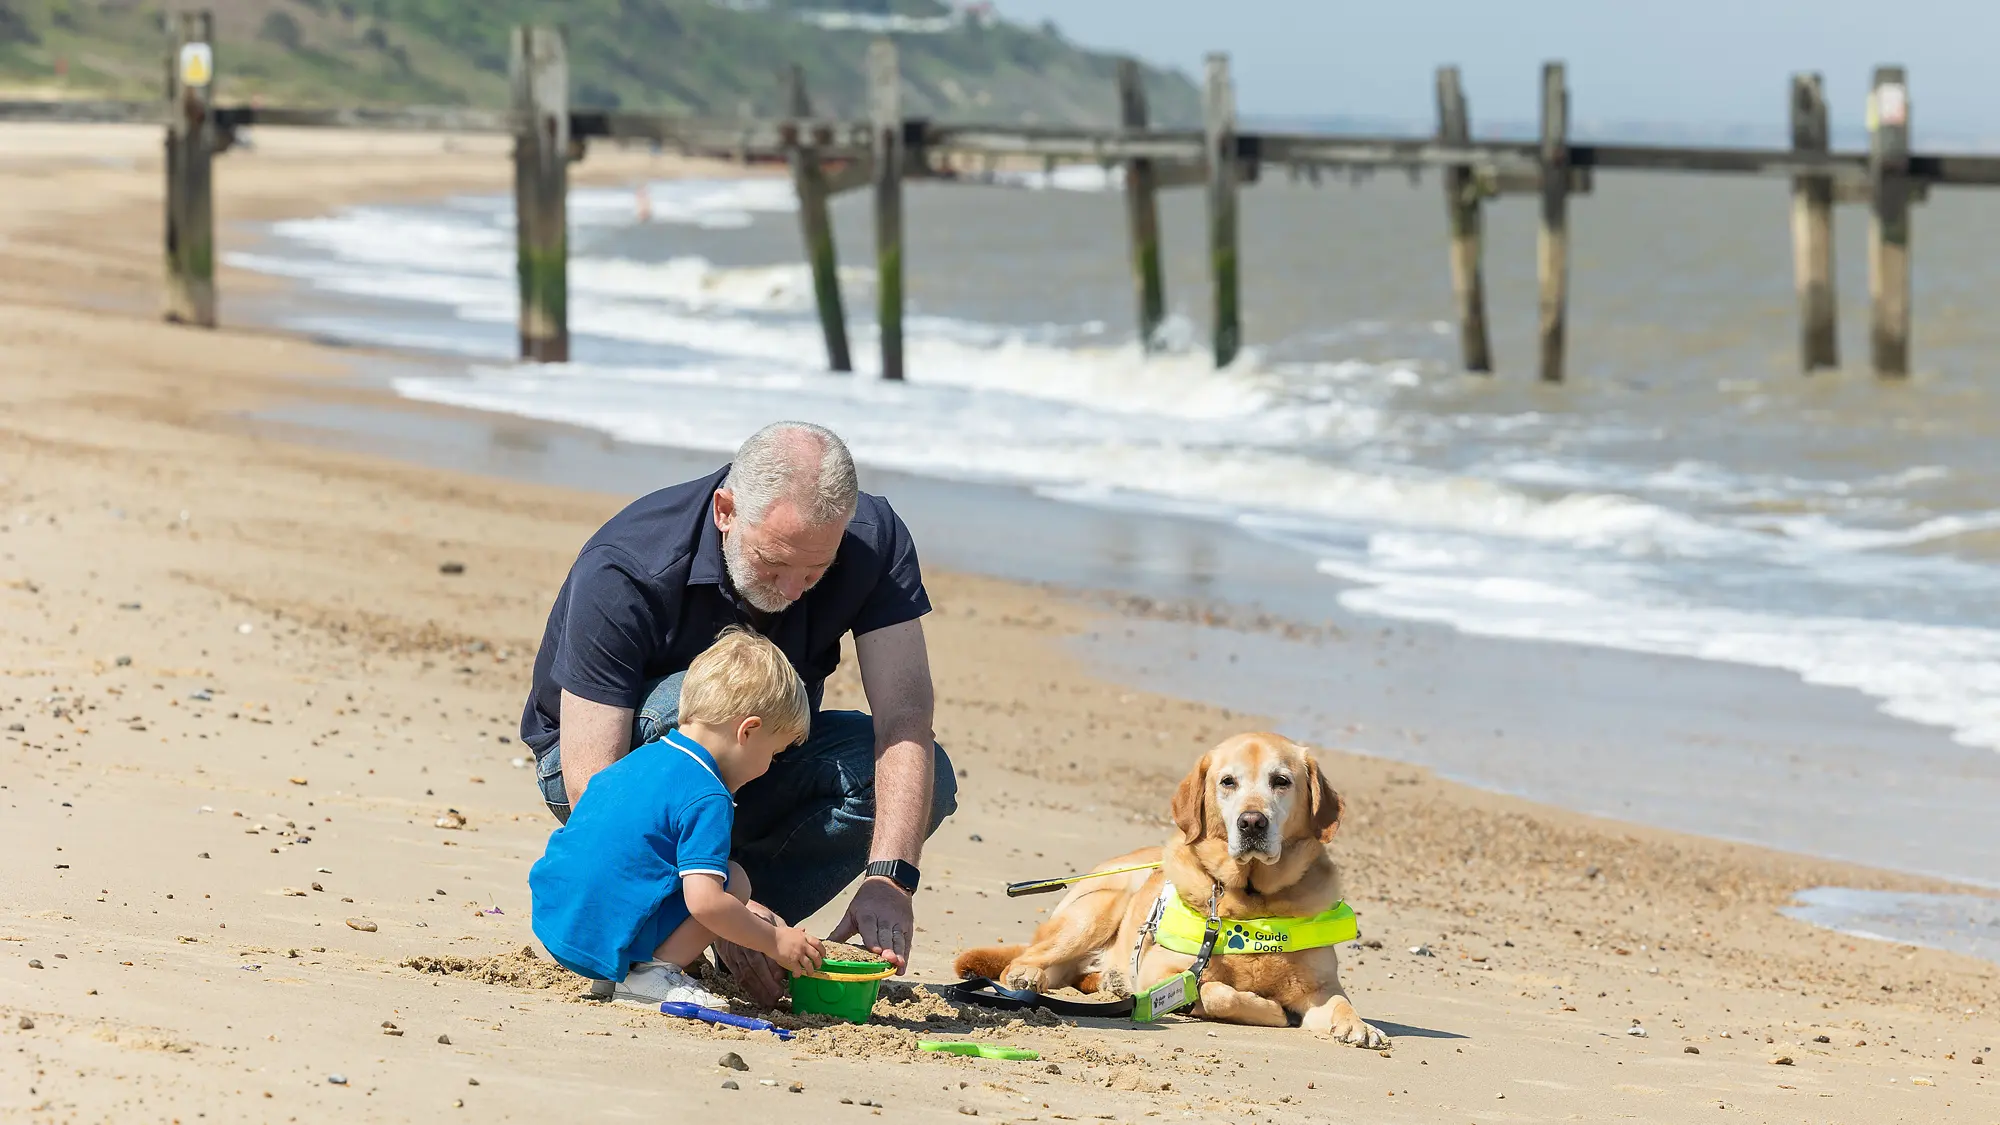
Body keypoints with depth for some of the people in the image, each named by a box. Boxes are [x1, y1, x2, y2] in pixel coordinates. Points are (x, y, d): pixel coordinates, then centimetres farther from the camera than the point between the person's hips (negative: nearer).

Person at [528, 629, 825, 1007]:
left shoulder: (642, 759, 15)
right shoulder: (707, 798, -13)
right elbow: (704, 901, -21)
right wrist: (774, 942, -7)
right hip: (607, 942, -9)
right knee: (734, 882, -4)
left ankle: (613, 974, 10)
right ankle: (652, 975, -9)